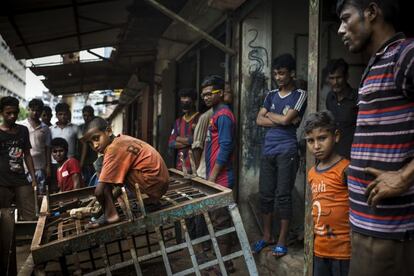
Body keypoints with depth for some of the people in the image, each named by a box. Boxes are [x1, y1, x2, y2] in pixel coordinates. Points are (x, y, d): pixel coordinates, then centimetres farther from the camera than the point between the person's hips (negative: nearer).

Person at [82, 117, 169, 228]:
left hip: (152, 184, -9)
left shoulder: (113, 148, -13)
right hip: (162, 181, 9)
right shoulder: (122, 139, 13)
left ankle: (110, 214, -5)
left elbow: (99, 191, -12)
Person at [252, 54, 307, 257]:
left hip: (287, 152, -5)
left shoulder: (300, 95, -2)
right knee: (265, 195, 8)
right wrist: (281, 120, -7)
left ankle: (282, 240, 10)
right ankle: (267, 236, 22)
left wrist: (269, 113, 3)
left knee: (283, 196, -1)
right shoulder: (271, 95, 14)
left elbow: (286, 119, -14)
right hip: (267, 152, 5)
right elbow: (259, 120, 4)